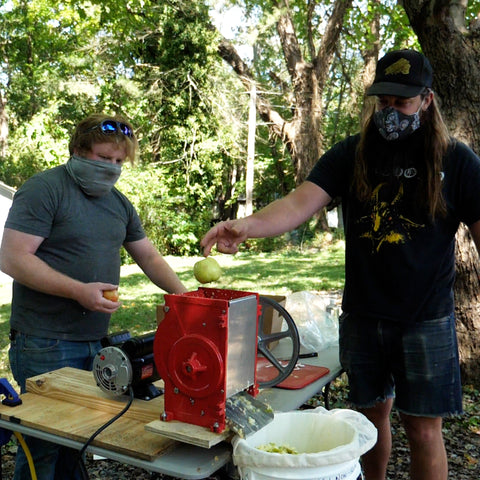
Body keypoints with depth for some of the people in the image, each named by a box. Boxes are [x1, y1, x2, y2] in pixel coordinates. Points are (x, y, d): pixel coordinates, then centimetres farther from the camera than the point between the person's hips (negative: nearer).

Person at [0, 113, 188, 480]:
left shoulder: (119, 202, 15)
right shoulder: (44, 188, -8)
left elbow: (150, 258, 19)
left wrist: (182, 294, 3)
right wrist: (78, 290, -22)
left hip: (98, 341, 6)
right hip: (45, 346, -6)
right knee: (43, 448, 1)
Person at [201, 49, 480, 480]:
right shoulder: (352, 154, -1)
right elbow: (300, 204, -13)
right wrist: (249, 225, -32)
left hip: (425, 320, -2)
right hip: (362, 315, 2)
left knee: (424, 430, 5)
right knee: (372, 414, 18)